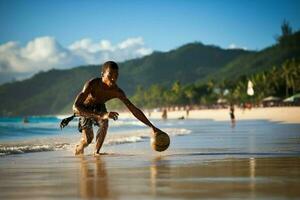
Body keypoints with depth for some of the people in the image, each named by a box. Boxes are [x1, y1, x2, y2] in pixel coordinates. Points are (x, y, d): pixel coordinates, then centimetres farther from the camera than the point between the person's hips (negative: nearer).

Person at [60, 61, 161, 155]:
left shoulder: (117, 92, -28)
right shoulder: (92, 84, -40)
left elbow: (134, 110, -21)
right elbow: (75, 107, -50)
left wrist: (152, 126, -26)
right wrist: (101, 115, -60)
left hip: (99, 107, 3)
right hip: (85, 109, -3)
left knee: (104, 122, -28)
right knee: (88, 138, -12)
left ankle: (96, 151, -10)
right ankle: (78, 149, 24)